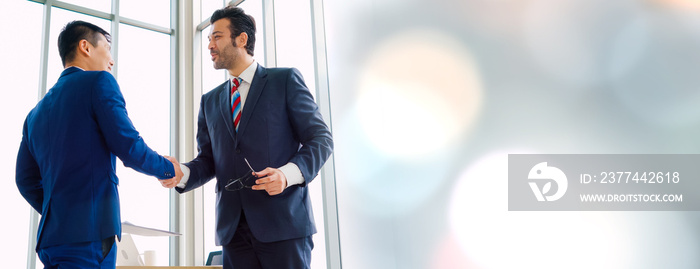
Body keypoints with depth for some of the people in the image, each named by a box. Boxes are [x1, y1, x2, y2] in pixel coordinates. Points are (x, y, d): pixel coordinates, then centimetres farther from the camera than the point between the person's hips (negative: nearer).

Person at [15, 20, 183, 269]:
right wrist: (167, 168, 5)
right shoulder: (99, 82, -3)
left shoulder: (36, 112, 18)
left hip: (50, 236, 8)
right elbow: (129, 147, -12)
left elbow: (26, 181, 18)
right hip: (89, 233, -7)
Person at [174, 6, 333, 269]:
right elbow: (208, 160, 16)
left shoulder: (285, 80, 4)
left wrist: (289, 173, -18)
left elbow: (320, 138, -1)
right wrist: (182, 173, -7)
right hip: (233, 229, 5)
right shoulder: (210, 101, 19)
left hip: (282, 223, -4)